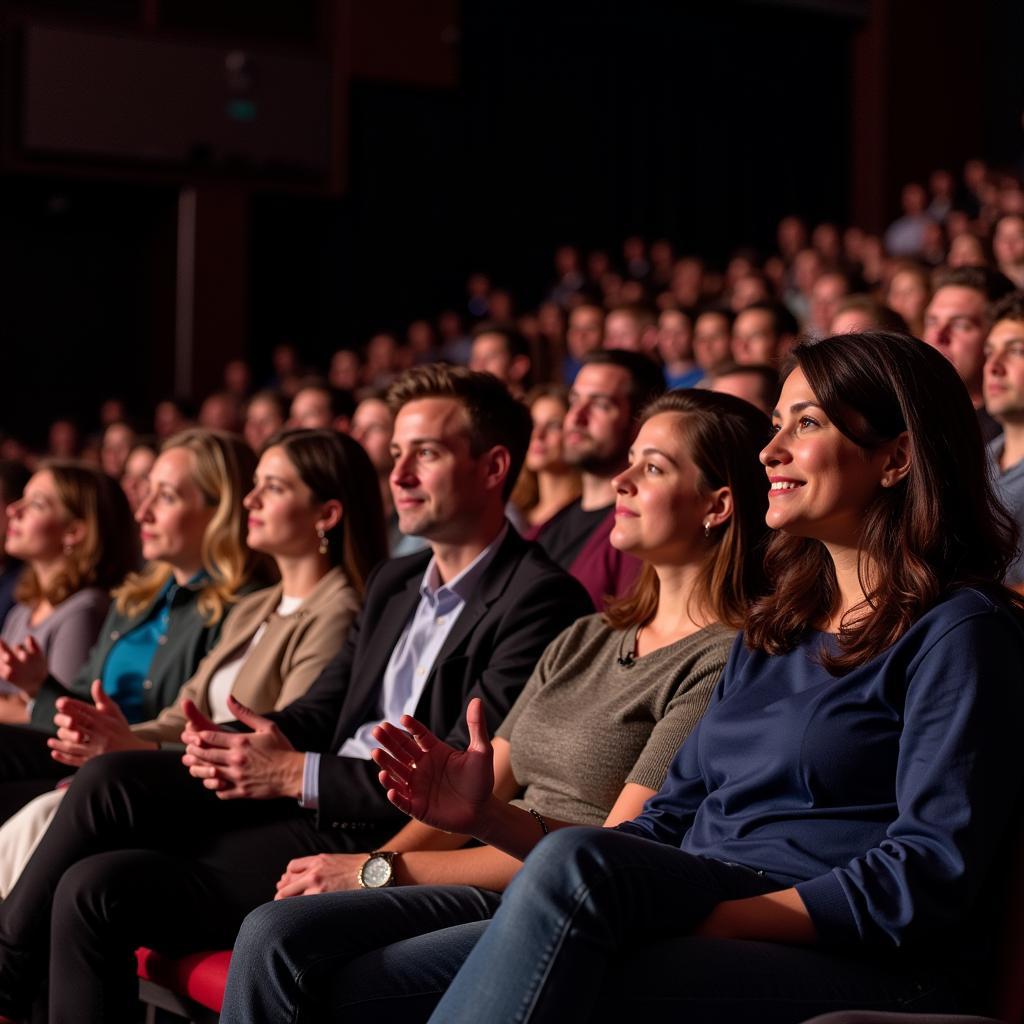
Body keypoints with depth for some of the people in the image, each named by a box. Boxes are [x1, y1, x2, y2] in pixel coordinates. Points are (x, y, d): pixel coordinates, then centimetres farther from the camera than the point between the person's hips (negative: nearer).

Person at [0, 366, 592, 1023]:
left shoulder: (541, 600, -11)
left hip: (378, 841, -8)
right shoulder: (394, 584, 19)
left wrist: (294, 774, -18)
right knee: (110, 780, -12)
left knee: (95, 890, -17)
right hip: (296, 797, 8)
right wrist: (229, 747, -6)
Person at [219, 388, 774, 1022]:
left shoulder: (723, 662, -9)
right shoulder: (584, 642, 18)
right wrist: (358, 871, -5)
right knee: (276, 933, -17)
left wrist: (384, 871, -13)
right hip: (499, 892, 7)